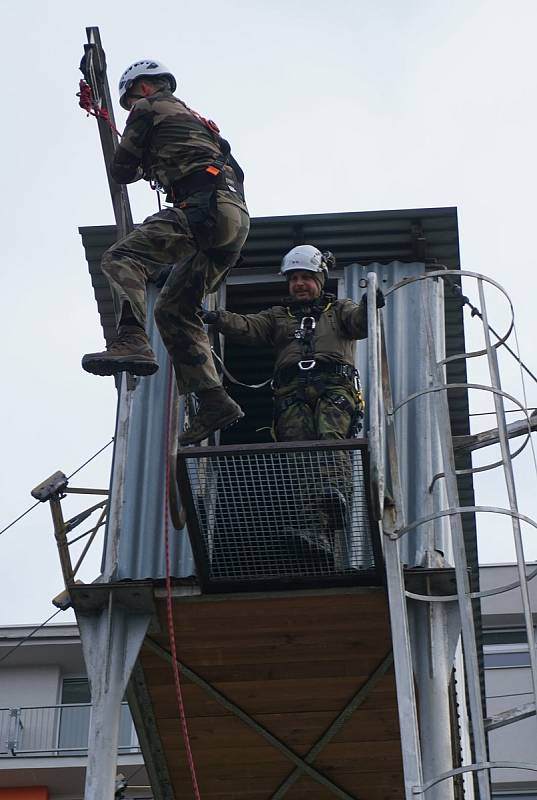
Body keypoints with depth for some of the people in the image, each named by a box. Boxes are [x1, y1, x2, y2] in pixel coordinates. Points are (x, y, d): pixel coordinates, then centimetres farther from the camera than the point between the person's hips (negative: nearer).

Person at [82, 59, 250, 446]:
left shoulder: (149, 109, 10)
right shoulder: (195, 119, 35)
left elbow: (121, 170, 13)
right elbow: (235, 171, 41)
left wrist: (142, 168, 36)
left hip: (206, 210, -9)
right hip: (236, 218, 9)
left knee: (122, 258, -17)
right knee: (175, 309, 11)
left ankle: (132, 342, -38)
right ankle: (214, 401, 3)